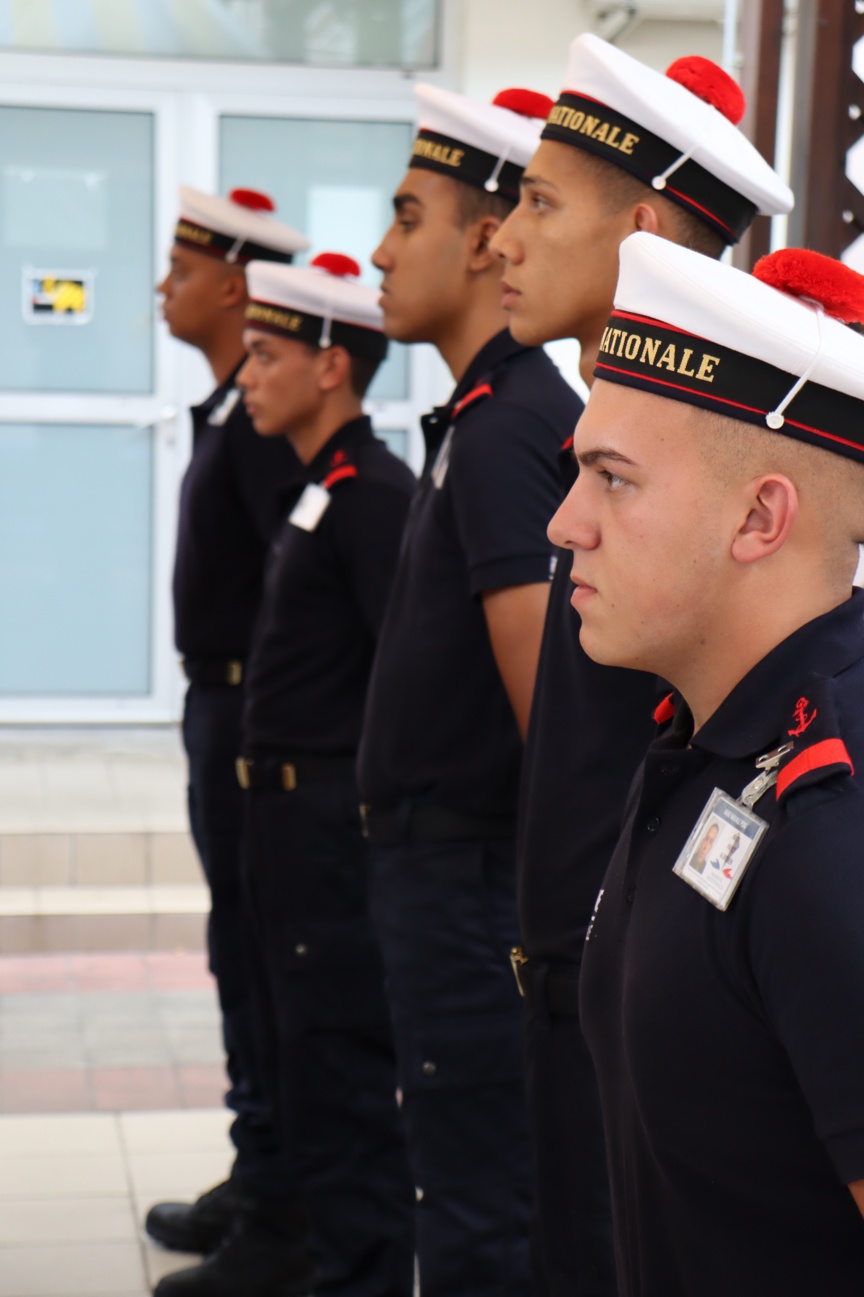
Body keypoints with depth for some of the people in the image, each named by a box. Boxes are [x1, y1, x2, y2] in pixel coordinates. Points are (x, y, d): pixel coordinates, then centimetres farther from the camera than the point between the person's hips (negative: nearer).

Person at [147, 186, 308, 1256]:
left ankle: (268, 1185, 8)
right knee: (250, 939, 15)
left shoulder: (262, 416, -17)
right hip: (223, 699, 10)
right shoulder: (231, 407, 15)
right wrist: (219, 701, 15)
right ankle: (275, 1158, 26)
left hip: (249, 711, -10)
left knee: (253, 940, -2)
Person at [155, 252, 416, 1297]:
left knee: (341, 1064, -3)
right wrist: (269, 799, 18)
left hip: (337, 820, -11)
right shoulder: (318, 487, 14)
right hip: (285, 813, 11)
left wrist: (377, 809, -20)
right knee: (292, 1047, 21)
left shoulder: (373, 492, -17)